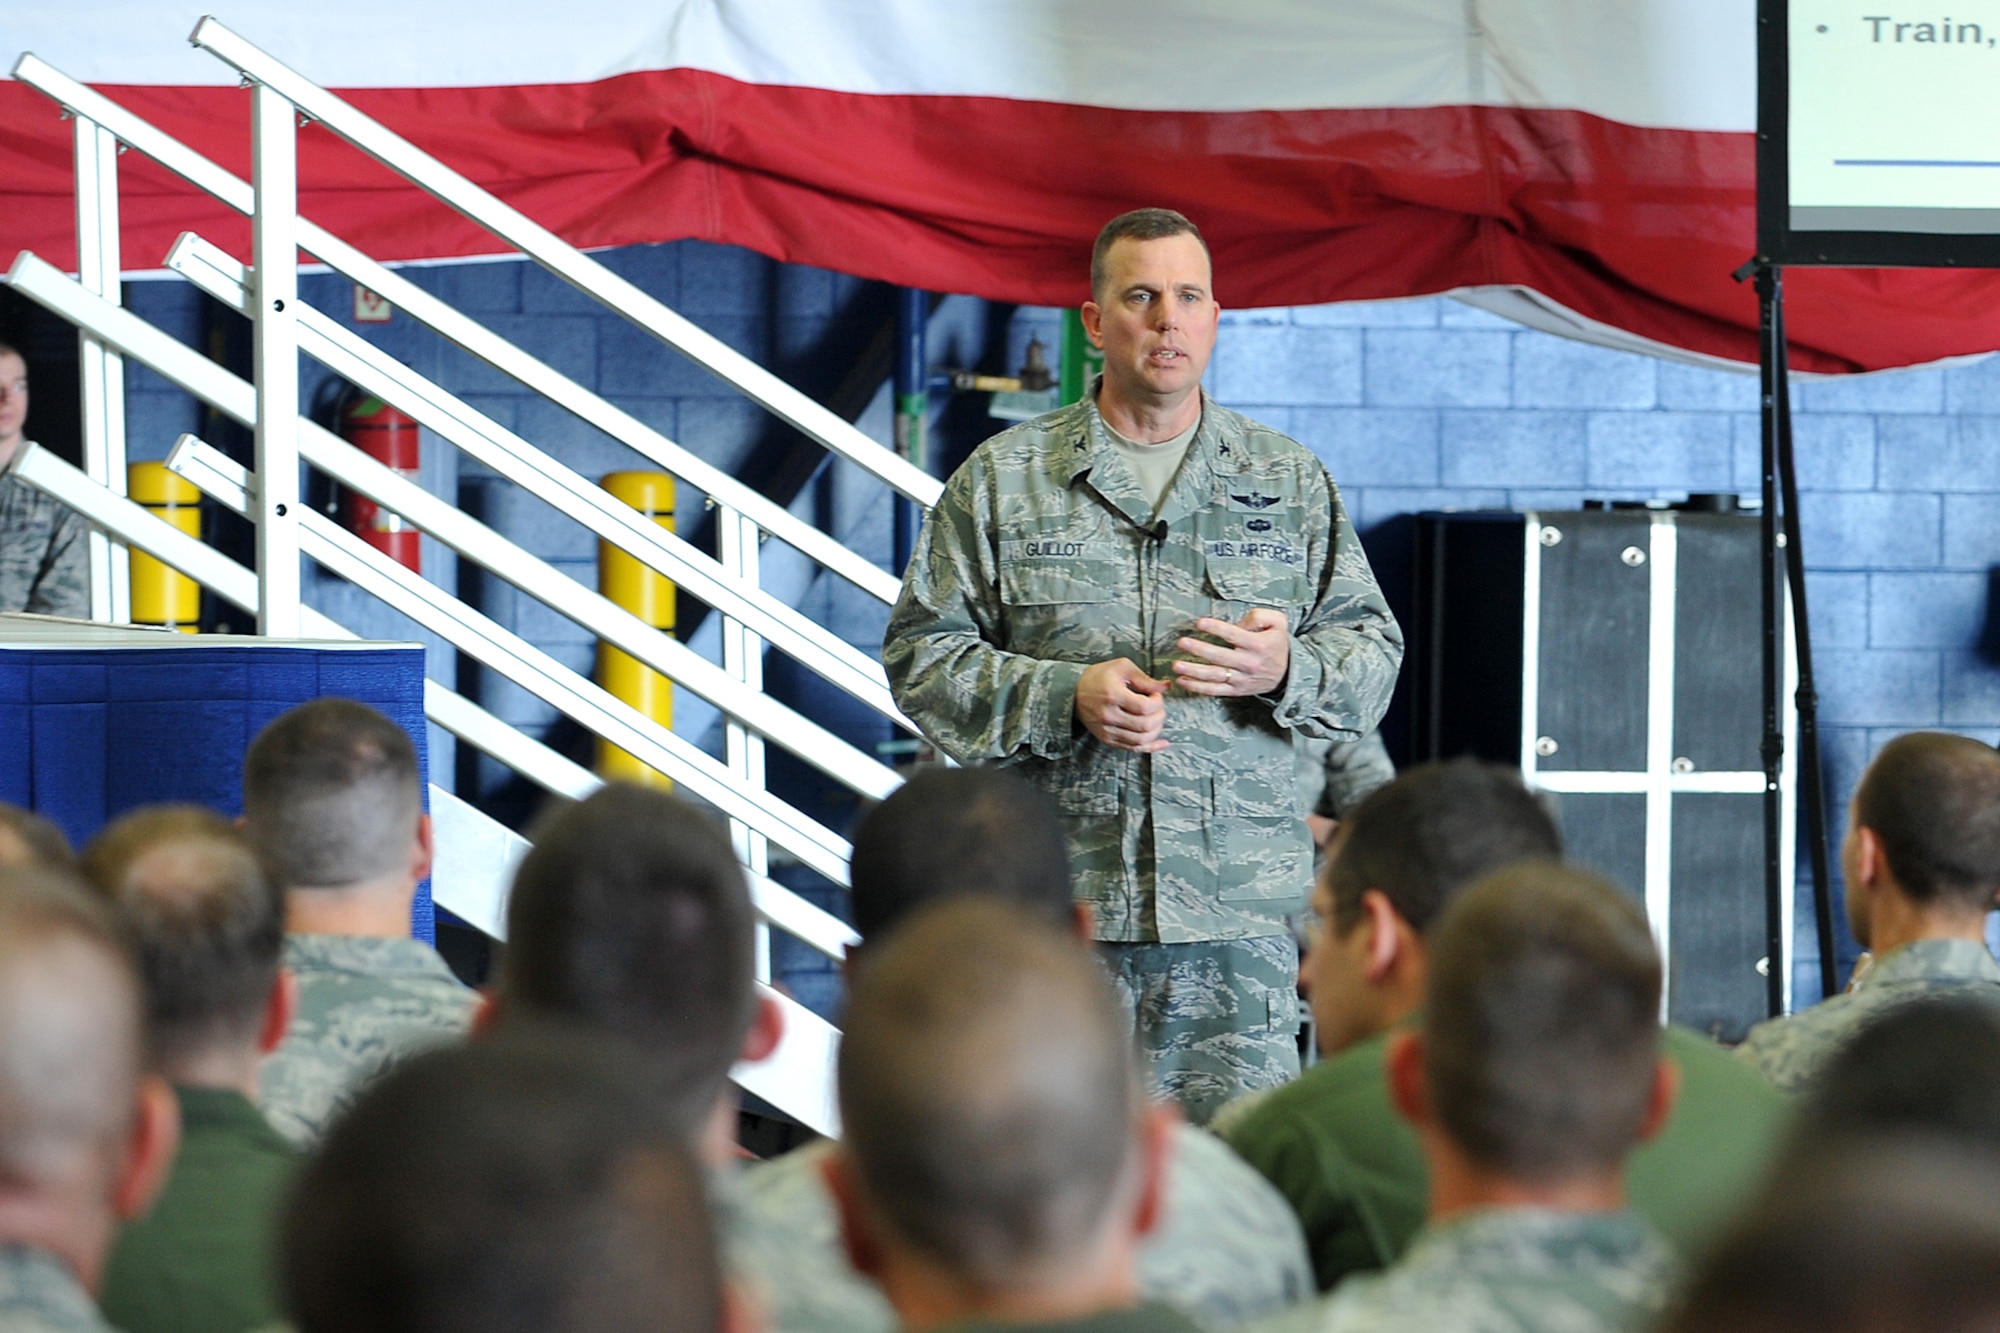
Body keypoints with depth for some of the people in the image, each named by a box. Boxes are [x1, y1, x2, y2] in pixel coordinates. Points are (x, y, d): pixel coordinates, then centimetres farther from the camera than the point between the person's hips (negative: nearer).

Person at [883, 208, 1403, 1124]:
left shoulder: (1289, 482, 13)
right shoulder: (1001, 481, 8)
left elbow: (1371, 649, 14)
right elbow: (921, 654, 5)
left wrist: (1286, 671, -9)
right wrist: (1067, 696, -11)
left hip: (1239, 910, 1)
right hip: (1054, 908, -1)